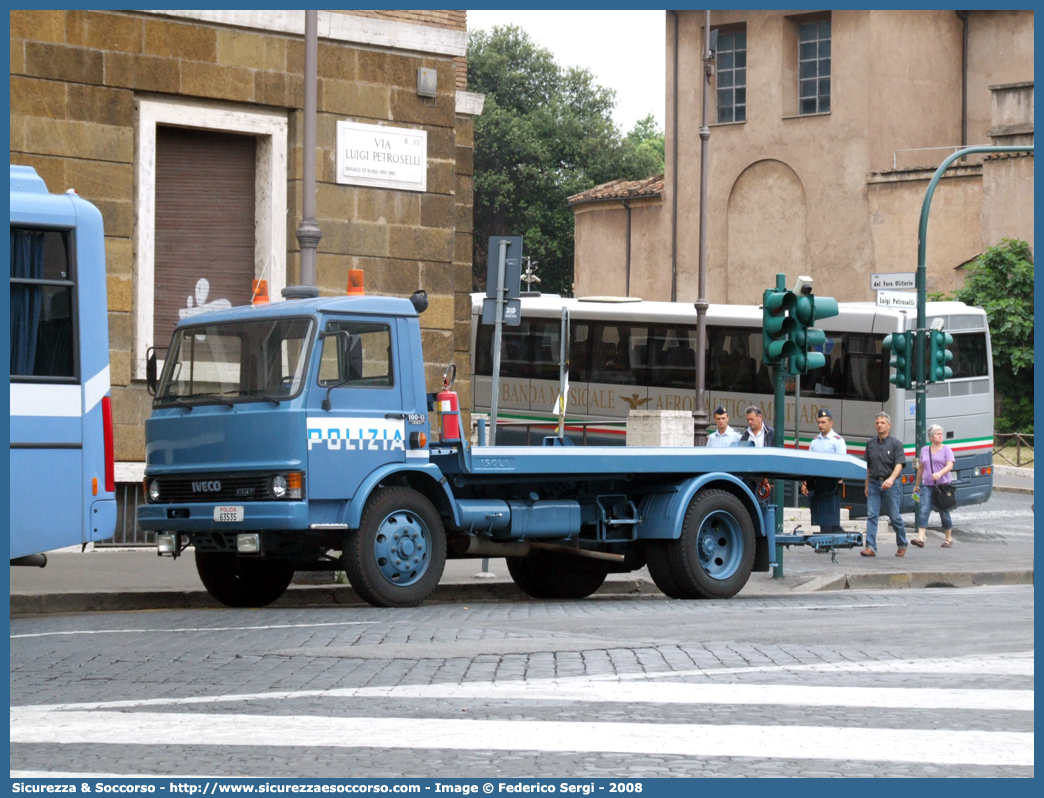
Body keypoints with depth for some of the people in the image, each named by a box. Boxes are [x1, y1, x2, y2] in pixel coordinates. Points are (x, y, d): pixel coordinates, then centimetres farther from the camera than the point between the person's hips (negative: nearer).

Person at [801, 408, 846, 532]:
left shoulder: (837, 440, 0)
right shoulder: (815, 441, 18)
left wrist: (839, 481, -18)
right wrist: (804, 483, 7)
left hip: (831, 485, -6)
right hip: (816, 484, 6)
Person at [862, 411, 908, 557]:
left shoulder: (896, 443, -2)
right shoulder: (870, 444, 12)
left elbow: (899, 464, -12)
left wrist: (891, 479, -28)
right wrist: (867, 485, 16)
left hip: (890, 485, -4)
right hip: (874, 483, 4)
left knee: (894, 517, 3)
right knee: (871, 515, -6)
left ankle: (902, 545, 21)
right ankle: (871, 547, -10)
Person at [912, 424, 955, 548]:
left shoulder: (946, 449, 2)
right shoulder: (924, 450, 14)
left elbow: (950, 465, -11)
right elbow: (920, 468, 21)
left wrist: (940, 474, -29)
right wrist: (917, 485, 24)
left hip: (943, 485, -3)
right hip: (927, 485, 3)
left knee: (944, 512, 4)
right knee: (923, 510, -12)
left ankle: (949, 538, 20)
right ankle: (920, 538, -20)